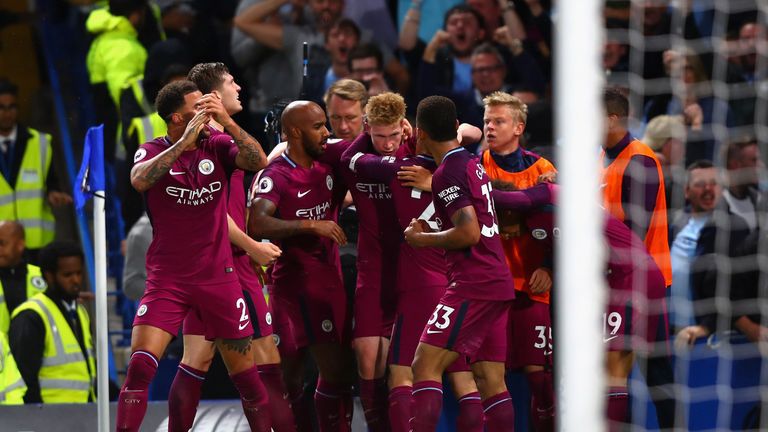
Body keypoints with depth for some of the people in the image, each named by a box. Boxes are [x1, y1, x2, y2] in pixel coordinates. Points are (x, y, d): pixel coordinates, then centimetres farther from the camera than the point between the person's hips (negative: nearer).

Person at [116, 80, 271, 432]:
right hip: (168, 280, -2)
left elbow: (259, 161, -15)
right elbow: (139, 179, -26)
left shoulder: (217, 146, 2)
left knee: (245, 373, 5)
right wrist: (185, 141, -28)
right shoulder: (153, 151, -3)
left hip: (218, 277, 2)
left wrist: (226, 121, -25)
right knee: (139, 365, -18)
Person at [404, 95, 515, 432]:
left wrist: (422, 239, -8)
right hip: (498, 282, 9)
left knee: (425, 366, -12)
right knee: (491, 379, 8)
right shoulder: (473, 163, 16)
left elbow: (469, 232, -21)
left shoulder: (448, 173, -12)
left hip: (472, 284, -9)